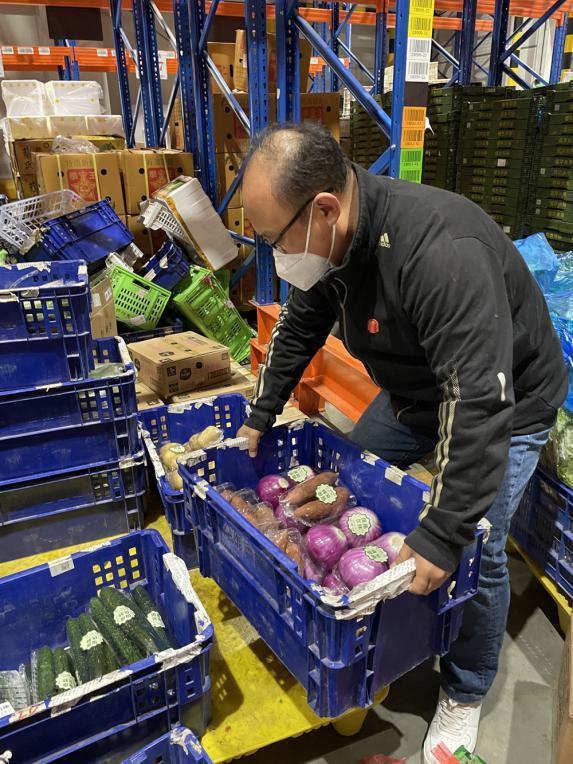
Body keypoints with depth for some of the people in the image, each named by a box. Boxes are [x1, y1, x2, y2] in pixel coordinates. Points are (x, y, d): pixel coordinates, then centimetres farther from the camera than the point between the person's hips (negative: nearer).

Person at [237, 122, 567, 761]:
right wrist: (260, 416, 4)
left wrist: (442, 537, -37)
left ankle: (465, 696, 22)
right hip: (415, 391, 8)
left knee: (475, 552, -7)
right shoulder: (329, 235, -12)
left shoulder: (441, 253, -39)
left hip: (503, 405, -7)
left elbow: (480, 403, -40)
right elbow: (298, 326, 3)